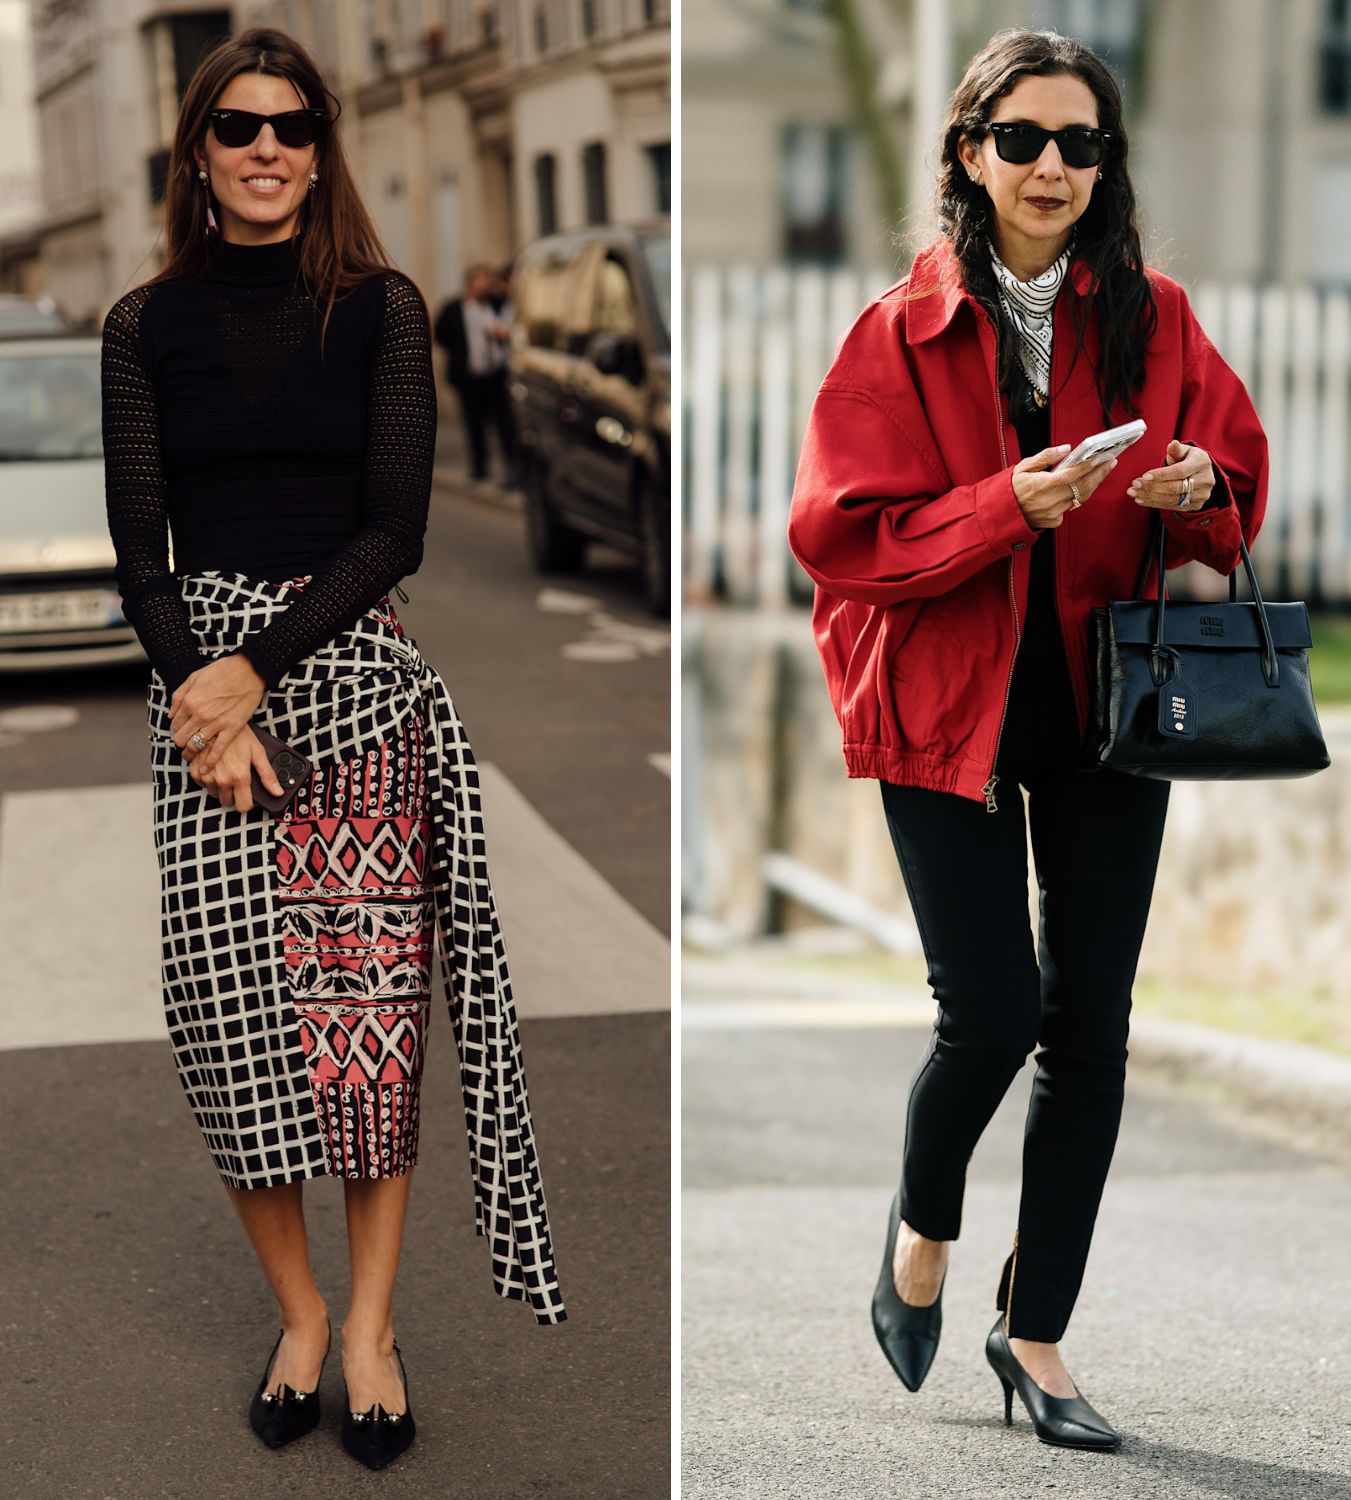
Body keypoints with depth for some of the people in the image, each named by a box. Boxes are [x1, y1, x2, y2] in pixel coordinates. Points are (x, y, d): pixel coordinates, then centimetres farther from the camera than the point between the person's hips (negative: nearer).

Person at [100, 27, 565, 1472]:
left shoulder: (380, 309, 4)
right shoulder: (146, 325, 8)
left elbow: (397, 528, -3)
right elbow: (138, 549, 4)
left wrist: (259, 666, -12)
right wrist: (203, 697, -11)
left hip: (352, 668, -1)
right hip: (197, 676, 1)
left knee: (368, 989, -2)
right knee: (228, 1002, -1)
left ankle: (370, 1322, 9)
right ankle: (297, 1311, 15)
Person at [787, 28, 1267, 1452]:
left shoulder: (1154, 321, 5)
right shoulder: (901, 330, -4)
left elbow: (1235, 489, 12)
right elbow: (841, 532, -9)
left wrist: (1196, 494, -11)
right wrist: (1008, 507, -22)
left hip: (1105, 695, 3)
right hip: (948, 703, -3)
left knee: (1090, 1020, 4)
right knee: (992, 1007, -10)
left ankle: (1035, 1331, 18)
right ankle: (923, 1227, 24)